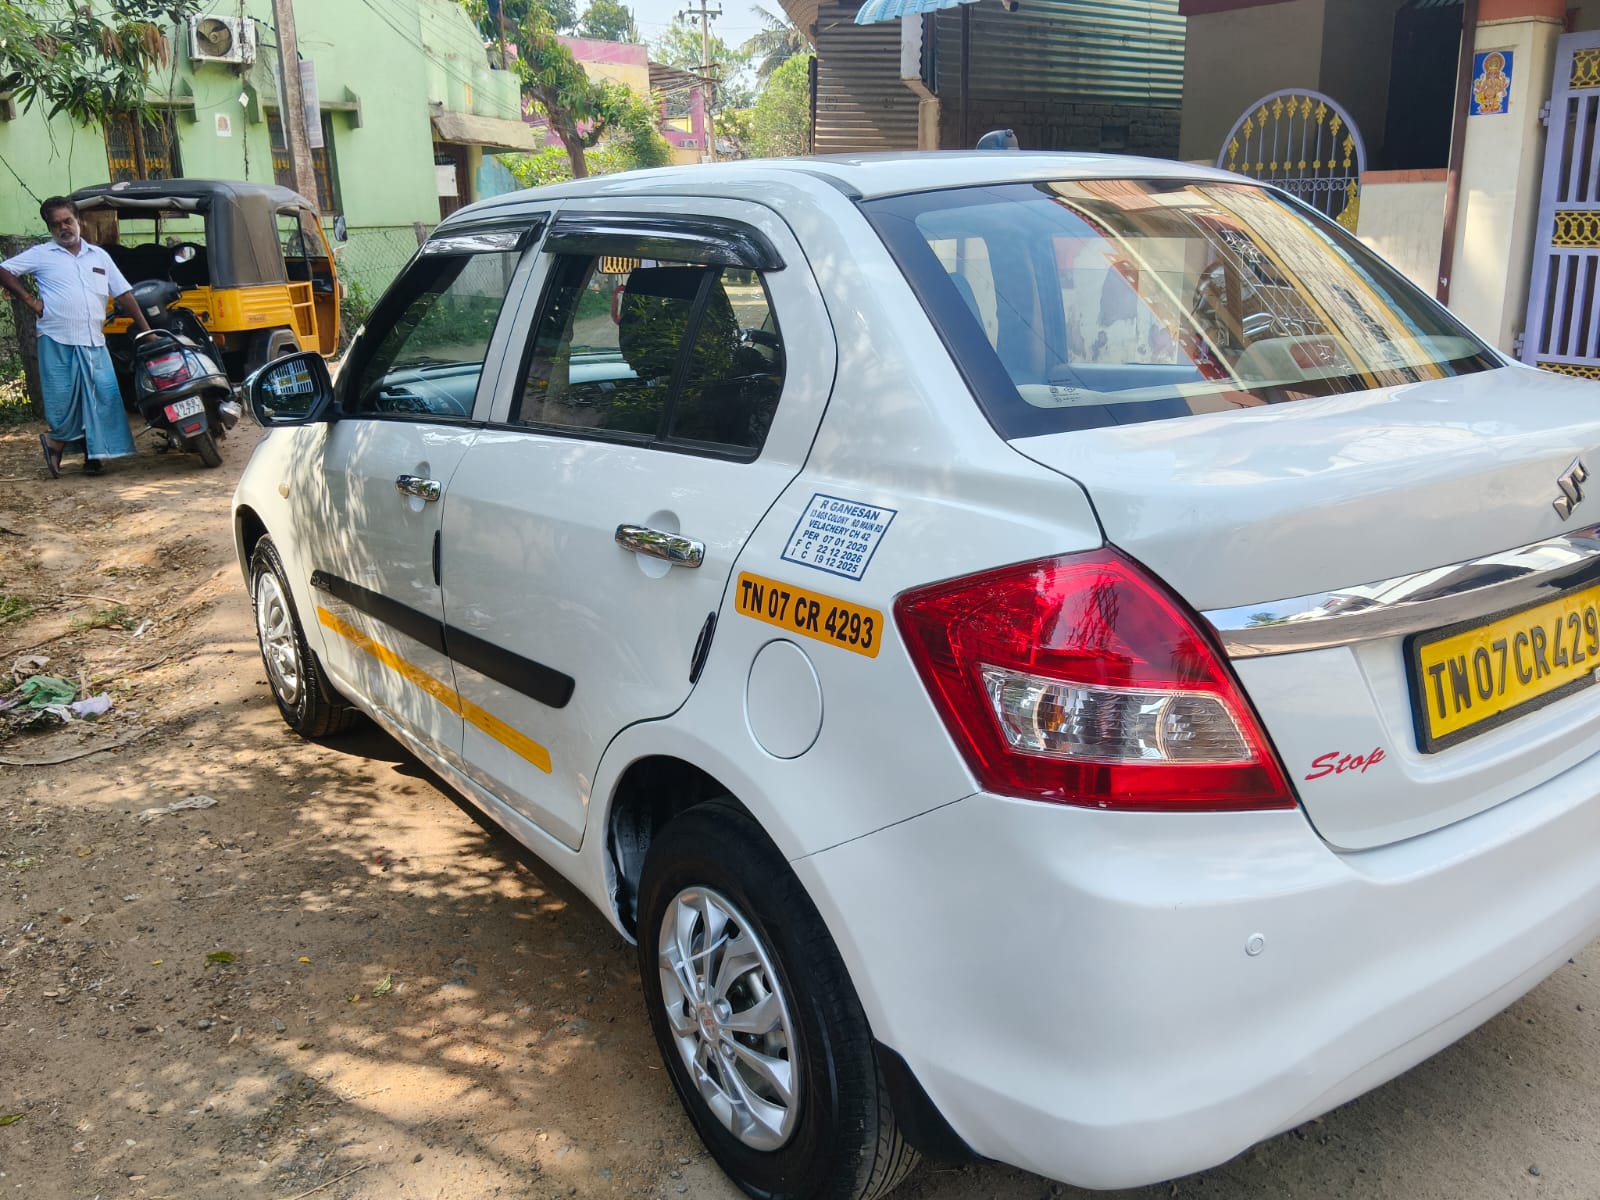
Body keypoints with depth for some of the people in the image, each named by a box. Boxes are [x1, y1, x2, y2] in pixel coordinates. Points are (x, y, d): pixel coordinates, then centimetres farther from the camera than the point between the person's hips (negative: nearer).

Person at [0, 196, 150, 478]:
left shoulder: (99, 255, 13)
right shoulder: (41, 255, 5)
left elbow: (123, 294, 12)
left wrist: (147, 330, 7)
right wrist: (29, 300, -3)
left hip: (94, 342, 3)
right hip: (57, 341, -3)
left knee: (104, 399, -1)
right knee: (65, 401, -4)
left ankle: (94, 455, 9)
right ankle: (54, 442, 18)